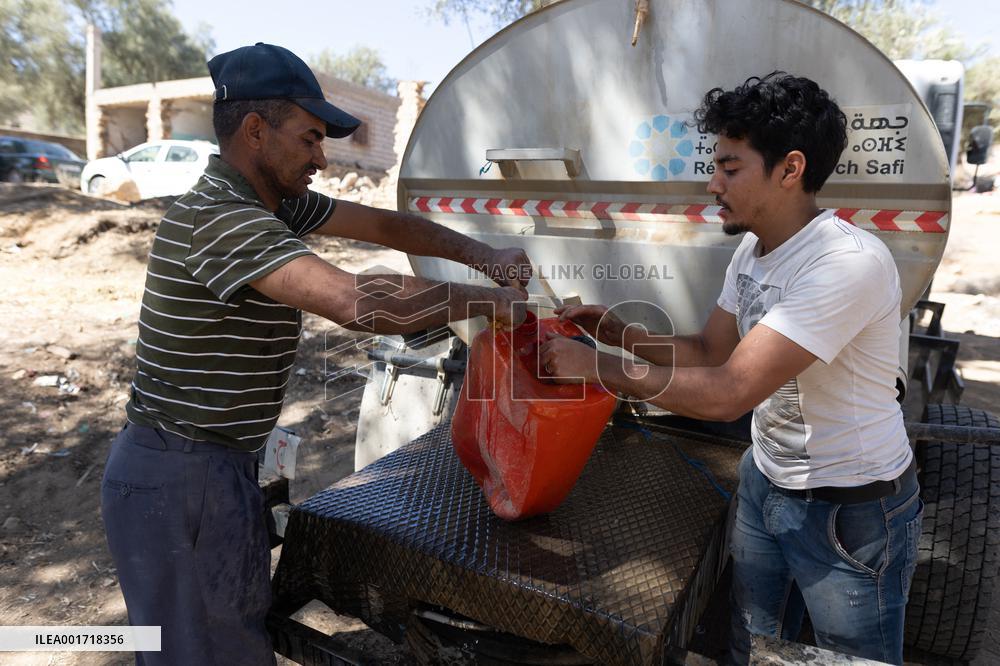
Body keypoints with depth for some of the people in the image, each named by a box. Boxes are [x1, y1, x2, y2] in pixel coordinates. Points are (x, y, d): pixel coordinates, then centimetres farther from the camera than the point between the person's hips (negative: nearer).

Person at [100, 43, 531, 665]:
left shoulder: (276, 204, 5)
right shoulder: (218, 217, -25)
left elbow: (385, 225, 10)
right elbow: (359, 301, -37)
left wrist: (484, 254, -1)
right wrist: (486, 301, -24)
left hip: (220, 464, 9)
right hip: (179, 479, -9)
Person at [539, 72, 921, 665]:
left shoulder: (849, 263, -31)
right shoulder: (753, 249, -2)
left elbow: (726, 393, -34)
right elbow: (709, 351, 6)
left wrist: (598, 367, -27)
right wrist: (623, 334, -9)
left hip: (854, 510, -7)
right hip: (766, 481, 7)